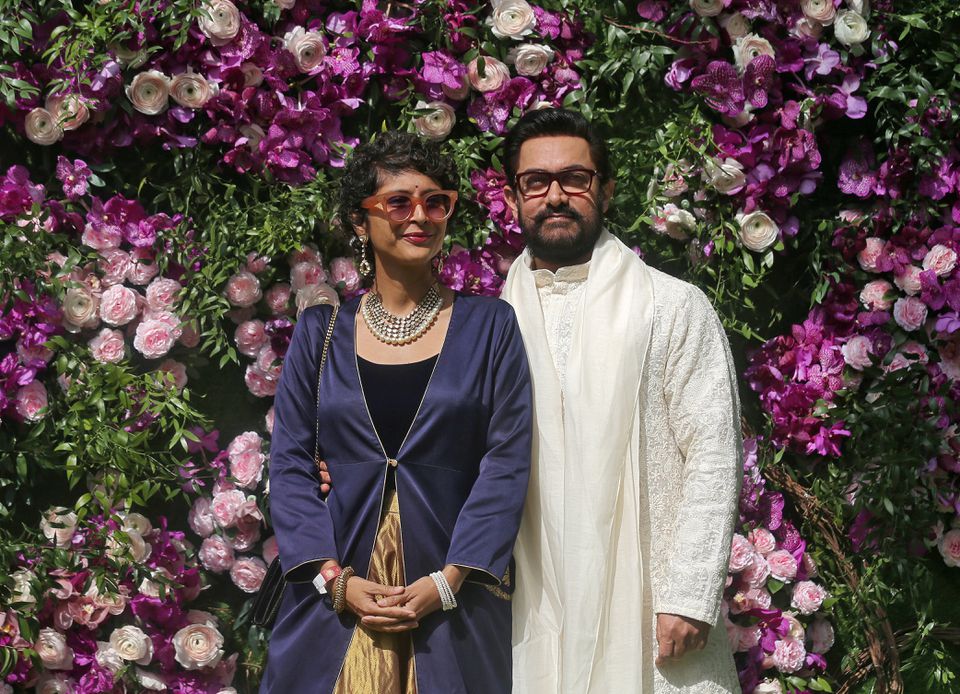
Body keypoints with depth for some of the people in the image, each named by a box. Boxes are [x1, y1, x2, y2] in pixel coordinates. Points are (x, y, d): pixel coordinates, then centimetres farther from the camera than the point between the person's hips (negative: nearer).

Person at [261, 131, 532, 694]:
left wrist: (447, 582, -13)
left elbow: (507, 465, -4)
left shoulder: (489, 326, 3)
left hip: (453, 599, -1)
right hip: (336, 598, 1)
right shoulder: (321, 331, 7)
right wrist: (335, 579, -10)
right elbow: (289, 464, 3)